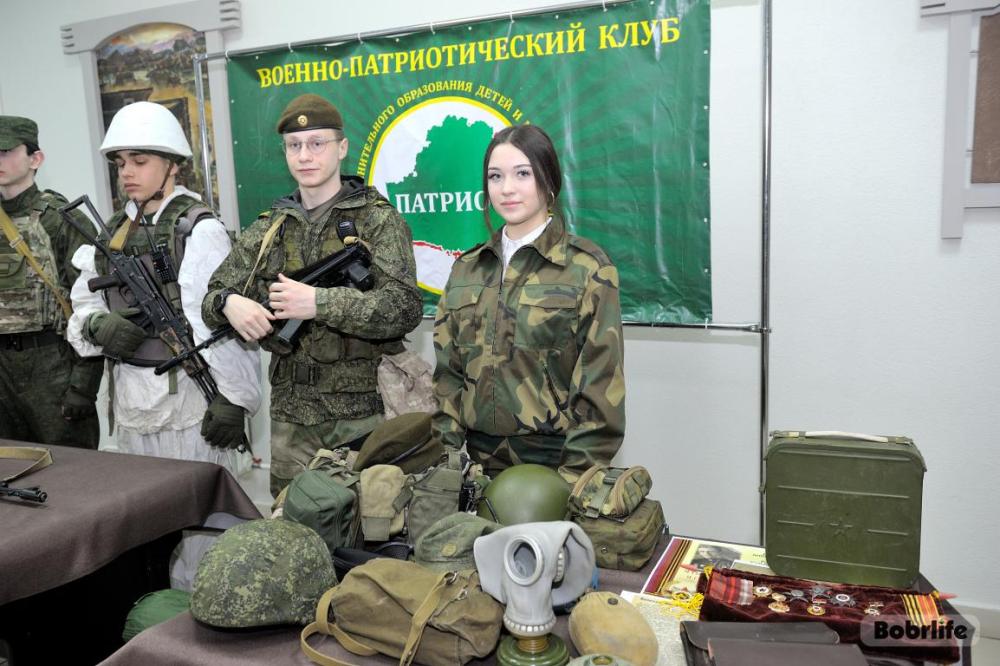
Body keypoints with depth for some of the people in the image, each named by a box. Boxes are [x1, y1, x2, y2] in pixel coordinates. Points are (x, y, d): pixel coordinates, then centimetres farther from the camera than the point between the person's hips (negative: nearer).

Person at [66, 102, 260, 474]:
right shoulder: (116, 231, 12)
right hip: (130, 398, 7)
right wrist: (98, 325, -7)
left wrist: (232, 398, -18)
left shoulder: (198, 229, -9)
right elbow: (84, 301, 16)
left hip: (187, 394, -6)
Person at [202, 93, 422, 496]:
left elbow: (404, 308, -16)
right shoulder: (268, 229, 10)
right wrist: (229, 303, -12)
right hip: (291, 417, 4)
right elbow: (213, 297, 11)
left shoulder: (378, 220, -4)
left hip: (365, 413, -4)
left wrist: (319, 303, -24)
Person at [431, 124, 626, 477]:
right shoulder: (467, 269, 7)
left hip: (554, 458, -3)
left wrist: (578, 478, -13)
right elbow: (448, 373, 8)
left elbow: (600, 385, -10)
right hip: (480, 458, 4)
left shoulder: (588, 268, -7)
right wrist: (444, 454, 0)